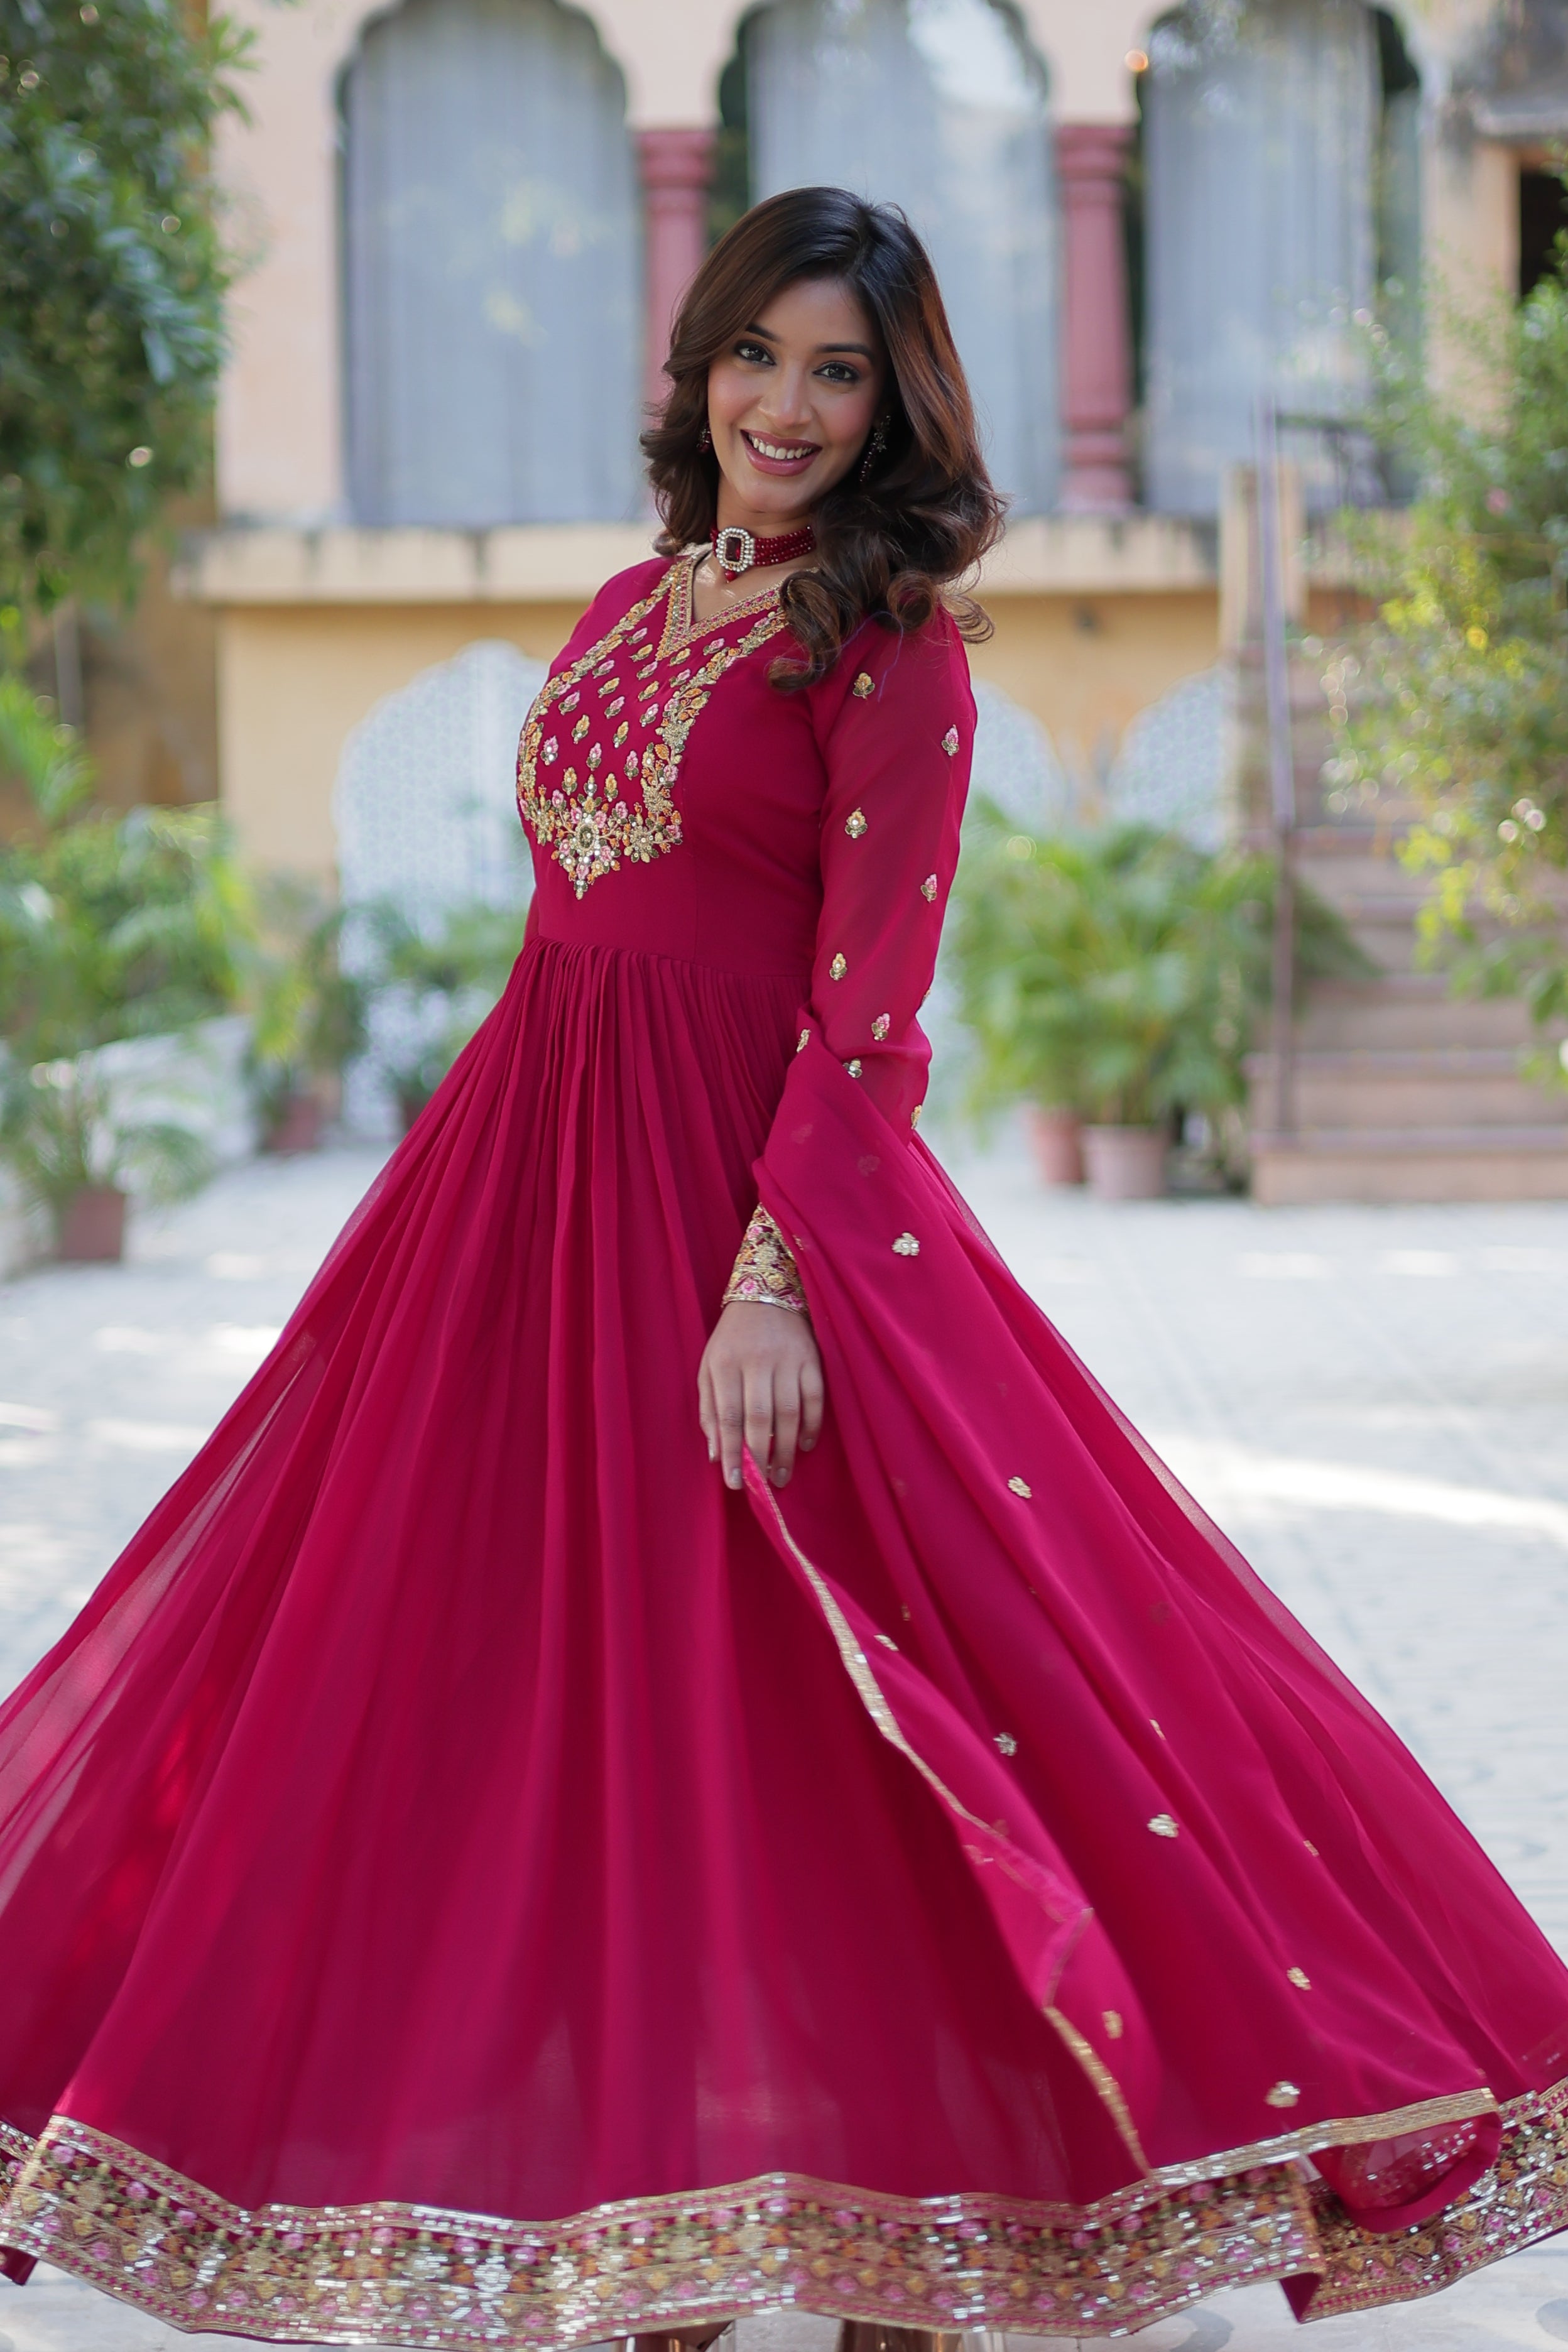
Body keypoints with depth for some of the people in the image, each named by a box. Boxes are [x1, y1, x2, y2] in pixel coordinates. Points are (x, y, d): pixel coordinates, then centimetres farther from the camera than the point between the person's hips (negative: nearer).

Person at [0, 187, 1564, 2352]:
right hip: (532, 1175, 7)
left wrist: (775, 1276, -22)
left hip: (755, 1184, -7)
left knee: (779, 1708, -4)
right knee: (566, 1677, 8)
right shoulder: (630, 608, 15)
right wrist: (524, 1186, 15)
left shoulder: (891, 638, -6)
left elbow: (868, 994, -13)